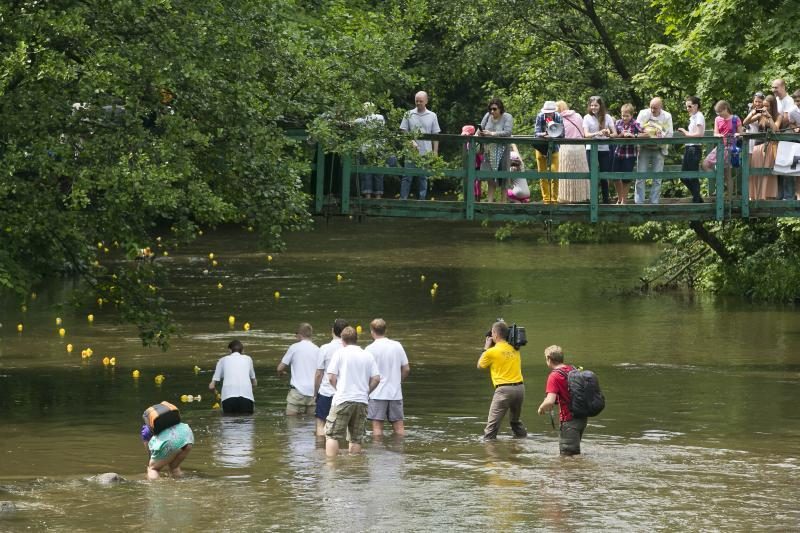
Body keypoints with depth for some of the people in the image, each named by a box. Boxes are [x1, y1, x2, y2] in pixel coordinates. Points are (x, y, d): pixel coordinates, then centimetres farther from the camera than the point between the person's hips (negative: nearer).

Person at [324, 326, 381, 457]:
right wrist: (365, 392, 15)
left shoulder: (340, 353, -2)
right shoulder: (368, 355, 9)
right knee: (356, 438, 11)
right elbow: (376, 378, 3)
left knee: (332, 435, 0)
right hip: (362, 401, 4)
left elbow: (331, 377, -6)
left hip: (343, 399, -4)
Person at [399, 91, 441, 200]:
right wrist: (411, 142, -15)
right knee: (407, 177, -1)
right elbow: (404, 132, 2)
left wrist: (435, 152, 0)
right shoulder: (409, 115, 3)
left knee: (424, 178, 6)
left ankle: (422, 200, 12)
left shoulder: (432, 116, 5)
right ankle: (403, 199, 2)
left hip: (426, 153, 1)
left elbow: (435, 135, 6)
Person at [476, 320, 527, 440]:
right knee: (516, 421, 23)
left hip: (504, 389, -6)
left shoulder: (492, 352, -6)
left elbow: (480, 365, 10)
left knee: (493, 423, -5)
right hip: (519, 387, 6)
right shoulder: (514, 349, 10)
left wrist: (486, 348, 19)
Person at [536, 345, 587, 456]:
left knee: (568, 455, -4)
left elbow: (549, 402, -26)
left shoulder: (554, 376, -16)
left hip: (569, 421, -8)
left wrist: (541, 408, -3)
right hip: (582, 417, 8)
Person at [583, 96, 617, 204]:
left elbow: (615, 133, -1)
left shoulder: (607, 117, 4)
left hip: (604, 149, 1)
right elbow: (586, 134, -10)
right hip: (591, 149, -1)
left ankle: (606, 199, 14)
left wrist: (608, 134, -24)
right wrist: (596, 134, -29)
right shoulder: (587, 117, 1)